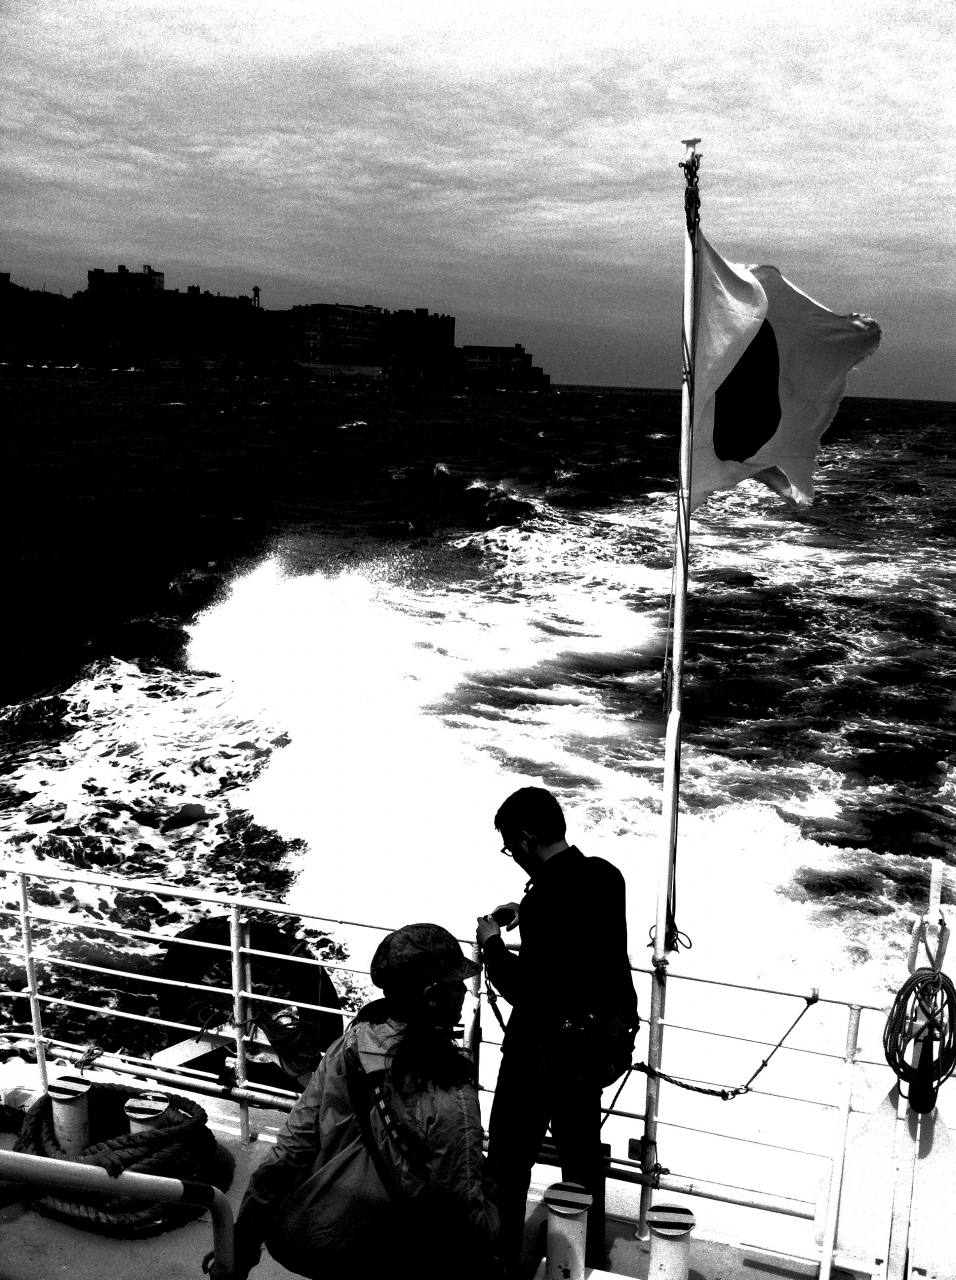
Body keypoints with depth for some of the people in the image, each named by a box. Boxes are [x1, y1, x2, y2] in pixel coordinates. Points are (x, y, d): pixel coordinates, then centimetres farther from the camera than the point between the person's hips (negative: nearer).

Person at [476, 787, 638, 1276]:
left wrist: (492, 944, -9)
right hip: (604, 1038, 8)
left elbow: (524, 991, -23)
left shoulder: (546, 897, -28)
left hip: (548, 1047, -8)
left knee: (509, 1159, 11)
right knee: (582, 1150, 24)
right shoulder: (605, 875, -4)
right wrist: (526, 916, 12)